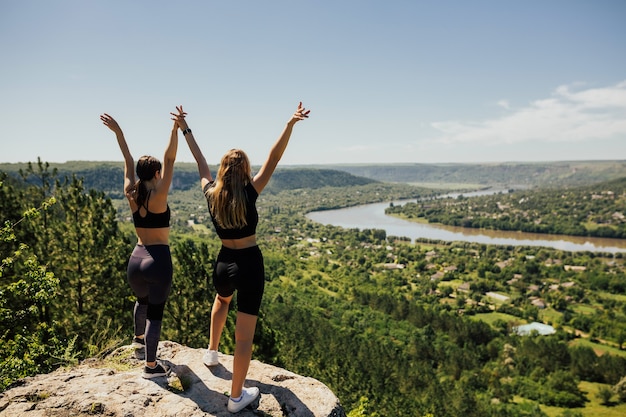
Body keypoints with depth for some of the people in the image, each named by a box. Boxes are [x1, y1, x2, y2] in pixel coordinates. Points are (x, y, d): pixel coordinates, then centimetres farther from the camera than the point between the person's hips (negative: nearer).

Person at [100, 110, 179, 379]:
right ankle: (151, 366, 11)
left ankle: (139, 338, 55)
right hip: (158, 259, -7)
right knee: (155, 311, 2)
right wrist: (176, 128, -22)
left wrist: (117, 131, 18)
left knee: (143, 301, 31)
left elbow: (128, 162, 10)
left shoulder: (131, 195, 0)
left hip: (136, 259, 7)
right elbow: (170, 159, -19)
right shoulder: (158, 196, -15)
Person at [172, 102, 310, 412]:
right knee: (245, 333, 4)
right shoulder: (249, 194, -14)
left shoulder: (210, 193, -3)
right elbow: (274, 159, -18)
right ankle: (237, 396, 14)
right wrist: (290, 124, -23)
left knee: (222, 300, 39)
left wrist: (184, 128, 21)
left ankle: (212, 352, 49)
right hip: (249, 263, -5)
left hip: (223, 262, 5)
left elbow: (200, 161, 9)